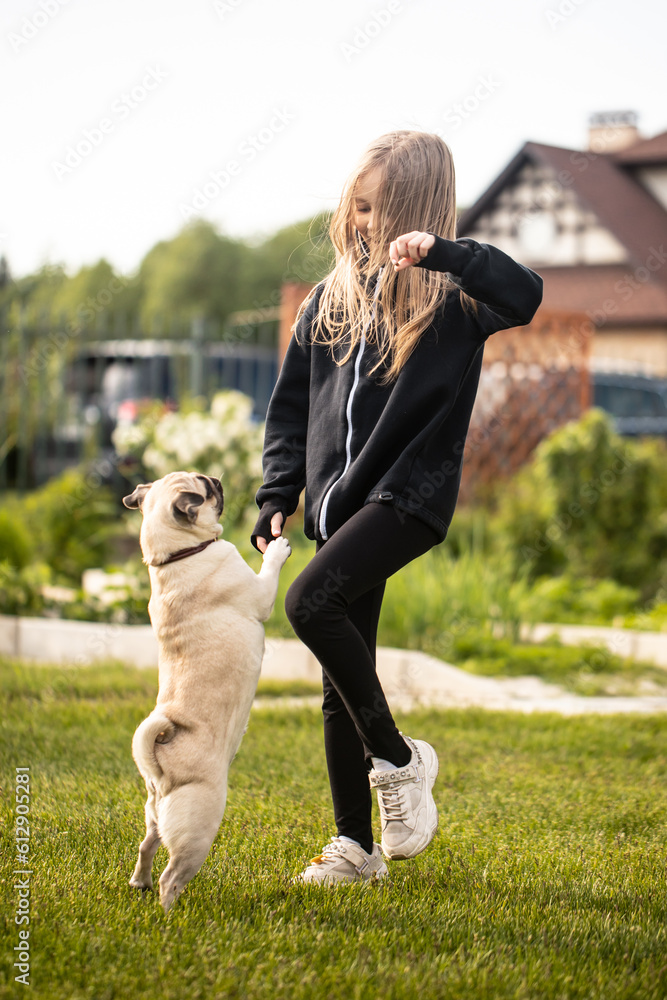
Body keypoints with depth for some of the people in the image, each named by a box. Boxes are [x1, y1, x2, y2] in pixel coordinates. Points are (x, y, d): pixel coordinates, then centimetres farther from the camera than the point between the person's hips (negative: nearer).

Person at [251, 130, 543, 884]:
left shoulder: (452, 296, -4)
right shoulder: (332, 298, 12)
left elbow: (526, 297, -25)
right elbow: (292, 405, 16)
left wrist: (443, 253, -33)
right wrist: (278, 495, 9)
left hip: (412, 491, -6)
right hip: (340, 501, 6)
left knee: (310, 601, -27)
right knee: (342, 682, 6)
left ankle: (398, 757, -9)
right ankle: (356, 845, 17)